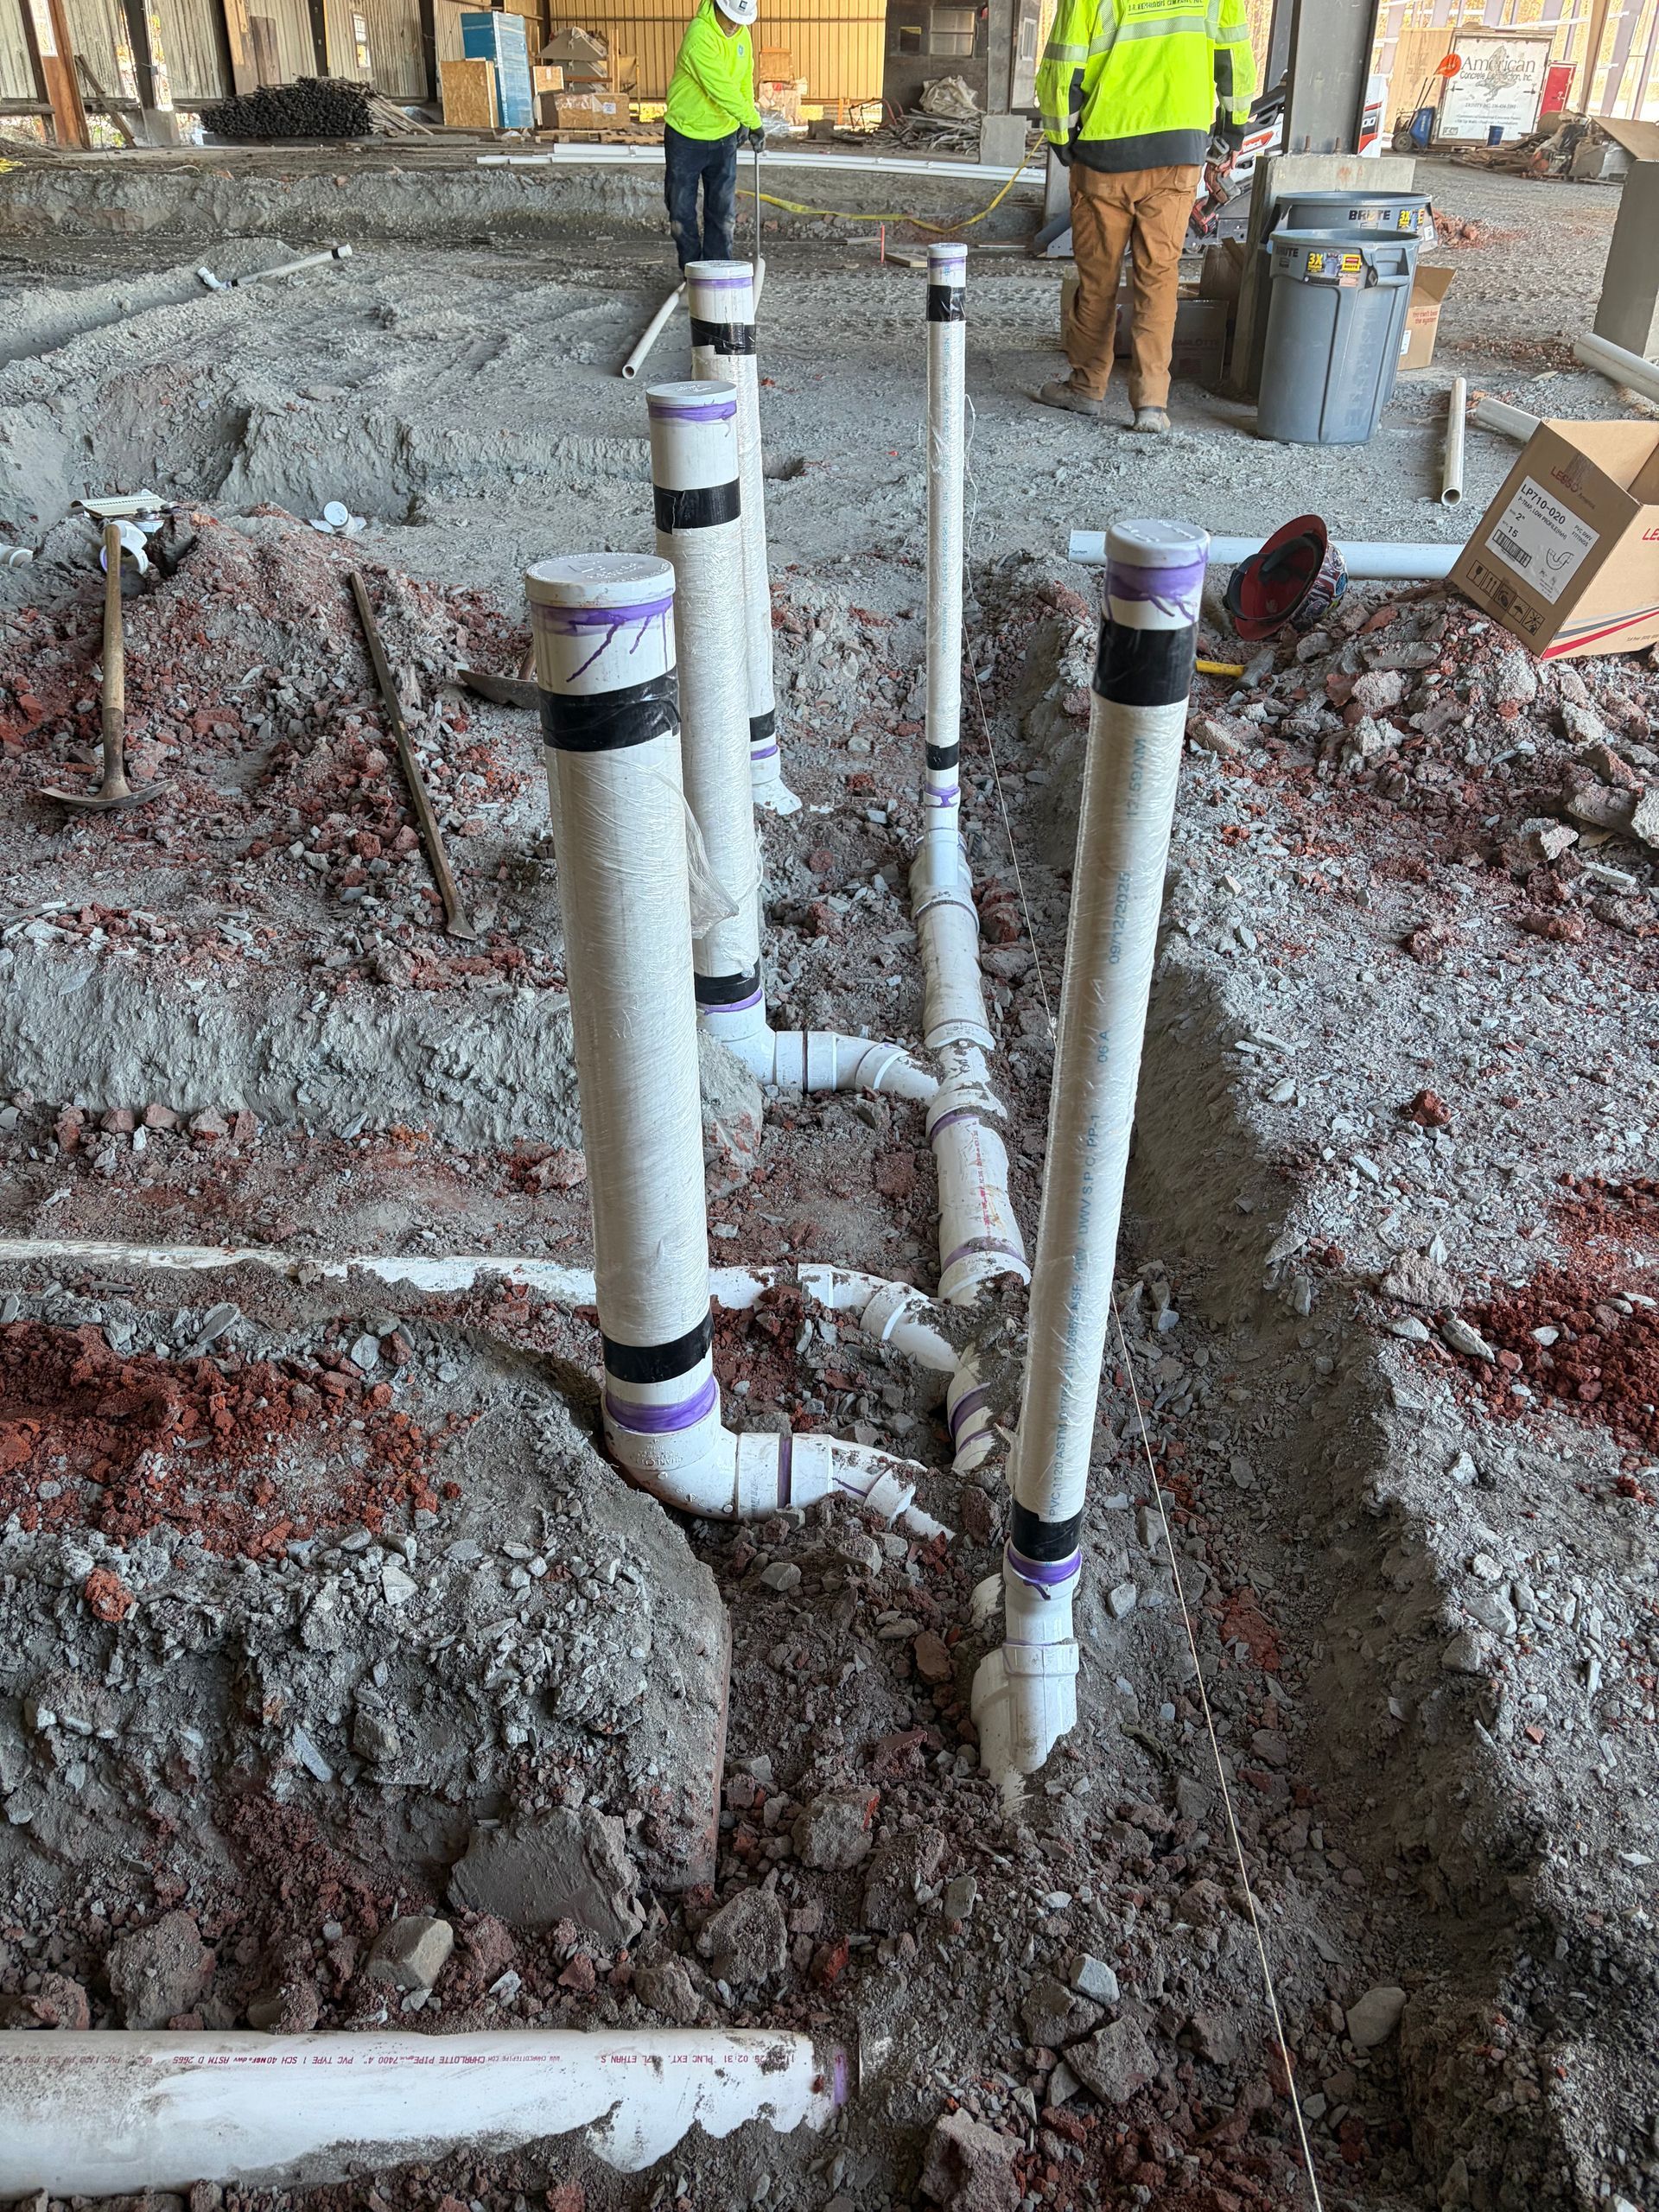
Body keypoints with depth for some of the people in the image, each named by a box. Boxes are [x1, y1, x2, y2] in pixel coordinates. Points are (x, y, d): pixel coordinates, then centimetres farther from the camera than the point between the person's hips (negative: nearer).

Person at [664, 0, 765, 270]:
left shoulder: (741, 34, 1)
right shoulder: (699, 35, -23)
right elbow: (721, 89, -27)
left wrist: (745, 121, 1)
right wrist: (754, 121, -24)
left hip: (724, 136, 5)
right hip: (686, 136, -5)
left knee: (722, 211, 5)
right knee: (682, 210, 3)